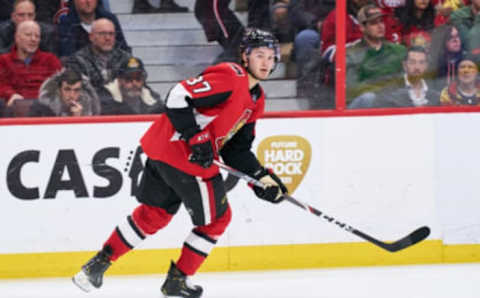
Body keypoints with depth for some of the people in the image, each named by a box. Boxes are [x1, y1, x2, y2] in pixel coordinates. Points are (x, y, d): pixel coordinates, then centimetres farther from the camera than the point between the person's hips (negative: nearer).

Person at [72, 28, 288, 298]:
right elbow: (179, 97, -23)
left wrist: (262, 177, 7)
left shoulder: (256, 100, 15)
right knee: (216, 218, 4)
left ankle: (100, 263, 26)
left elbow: (237, 148, 18)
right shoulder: (229, 77, -16)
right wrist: (196, 139, -26)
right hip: (181, 153, -10)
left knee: (154, 213, 21)